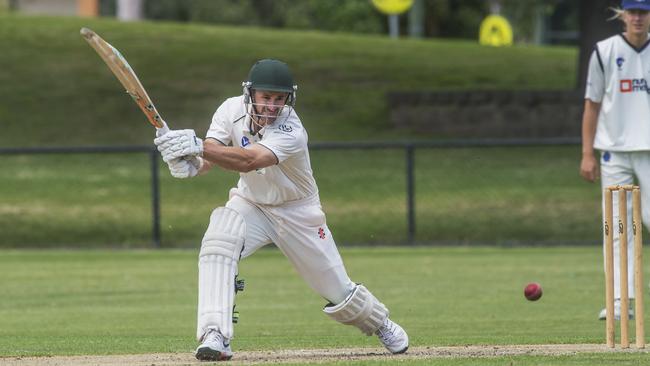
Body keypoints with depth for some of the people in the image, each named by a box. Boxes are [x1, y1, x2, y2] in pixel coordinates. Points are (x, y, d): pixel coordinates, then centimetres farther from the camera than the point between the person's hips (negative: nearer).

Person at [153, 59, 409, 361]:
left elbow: (248, 161, -48)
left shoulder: (291, 132, -33)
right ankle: (215, 335, -32)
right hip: (249, 204, 3)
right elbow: (209, 156, -26)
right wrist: (190, 163, -51)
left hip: (297, 211, -3)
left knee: (338, 291, 4)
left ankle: (380, 323, 39)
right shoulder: (232, 110, -17)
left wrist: (197, 146, -60)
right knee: (217, 240, -31)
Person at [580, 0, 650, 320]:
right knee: (617, 227, -2)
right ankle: (619, 302, -3)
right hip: (614, 150, 0)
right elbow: (592, 105, 5)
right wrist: (587, 154, -1)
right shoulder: (605, 51, 3)